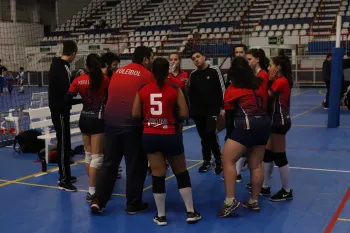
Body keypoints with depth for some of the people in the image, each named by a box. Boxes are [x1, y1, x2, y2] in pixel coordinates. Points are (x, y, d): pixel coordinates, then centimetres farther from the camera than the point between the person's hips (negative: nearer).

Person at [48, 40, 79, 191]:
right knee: (64, 145, -4)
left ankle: (64, 175, 26)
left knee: (64, 143, 16)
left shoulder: (56, 64, 9)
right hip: (60, 111, -10)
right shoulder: (64, 69, -22)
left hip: (56, 108, 10)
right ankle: (63, 180, 1)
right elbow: (67, 96, -24)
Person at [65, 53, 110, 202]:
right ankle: (91, 191, -6)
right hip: (97, 120, -4)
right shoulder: (104, 79, -8)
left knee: (88, 154, 18)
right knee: (96, 156, -3)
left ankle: (93, 185, 28)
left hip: (84, 119, 4)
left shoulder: (78, 80, -2)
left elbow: (67, 99, -7)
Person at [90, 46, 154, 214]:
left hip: (111, 121, 6)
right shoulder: (147, 75, -4)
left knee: (109, 163, 15)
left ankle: (97, 200, 12)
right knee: (135, 165, 7)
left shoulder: (117, 72, 14)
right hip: (132, 123, -6)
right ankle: (133, 204, 15)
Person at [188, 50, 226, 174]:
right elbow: (191, 94, 14)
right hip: (198, 111, 4)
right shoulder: (192, 74, 9)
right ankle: (206, 161, 19)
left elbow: (222, 89, -4)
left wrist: (223, 107, -9)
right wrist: (191, 109, 12)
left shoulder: (214, 71, -3)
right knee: (204, 137, 8)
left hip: (213, 109, -4)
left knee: (211, 134, -14)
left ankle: (219, 160, -1)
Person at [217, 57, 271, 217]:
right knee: (256, 164, 12)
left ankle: (230, 201, -10)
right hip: (264, 123, 7)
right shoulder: (258, 83, 14)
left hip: (247, 125, -6)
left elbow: (227, 111, 10)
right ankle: (254, 201, 21)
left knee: (227, 160, -3)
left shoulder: (232, 90, 2)